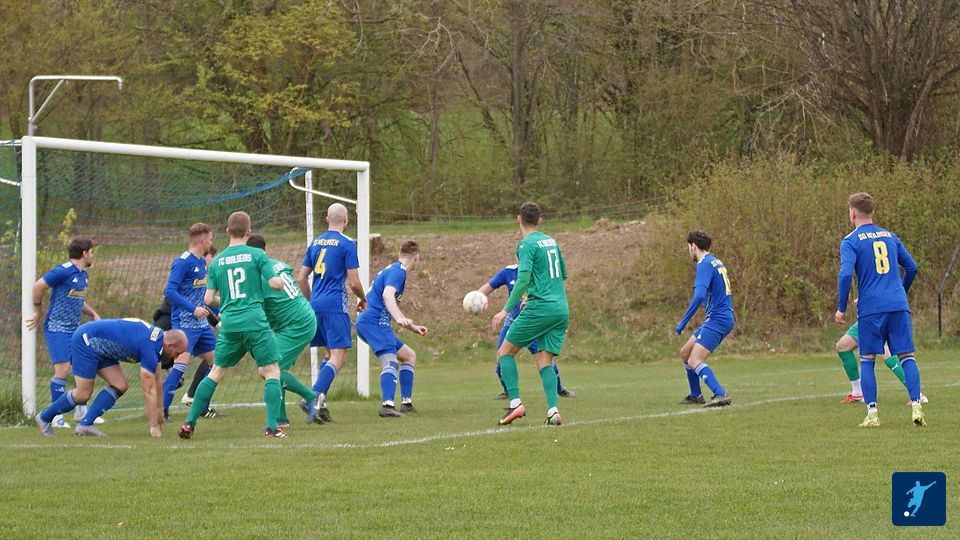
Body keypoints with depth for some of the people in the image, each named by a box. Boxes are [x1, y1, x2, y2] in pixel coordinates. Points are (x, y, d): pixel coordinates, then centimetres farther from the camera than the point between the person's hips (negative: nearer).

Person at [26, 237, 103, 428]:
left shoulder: (83, 275, 12)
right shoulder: (64, 271, -15)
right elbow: (38, 286, -13)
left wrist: (94, 314, 13)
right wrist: (37, 312, -5)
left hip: (74, 329, 9)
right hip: (57, 328, -9)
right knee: (63, 369, -14)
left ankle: (81, 410, 21)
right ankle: (55, 416, -5)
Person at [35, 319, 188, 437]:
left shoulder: (159, 337, 3)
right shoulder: (150, 348, -26)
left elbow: (156, 380, 16)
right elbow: (149, 391, -23)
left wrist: (159, 411, 22)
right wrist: (154, 427, -18)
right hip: (86, 341, -9)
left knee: (119, 386, -1)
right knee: (83, 395, -6)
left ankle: (85, 423, -3)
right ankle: (45, 418, 13)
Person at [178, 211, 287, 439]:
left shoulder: (217, 262, 9)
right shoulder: (256, 255, -2)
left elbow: (208, 299, 8)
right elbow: (276, 283, -7)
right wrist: (281, 279, 16)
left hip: (229, 324, 4)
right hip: (255, 322, -4)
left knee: (216, 372, 15)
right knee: (272, 371, 5)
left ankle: (189, 423, 12)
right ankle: (272, 427, -7)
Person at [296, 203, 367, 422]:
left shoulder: (315, 243, 13)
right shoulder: (346, 244, -6)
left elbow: (301, 278, 15)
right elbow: (353, 282, -8)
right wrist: (363, 299, 11)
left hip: (316, 305, 7)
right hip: (335, 305, -7)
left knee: (330, 354, 18)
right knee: (338, 357, -8)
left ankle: (320, 401, 10)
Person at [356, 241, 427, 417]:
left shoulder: (394, 269, 26)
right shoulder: (398, 271, -6)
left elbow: (393, 309, 37)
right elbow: (387, 294, -27)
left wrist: (412, 327, 41)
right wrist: (399, 318, -41)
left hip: (367, 323, 11)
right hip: (374, 322, -11)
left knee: (409, 356, 18)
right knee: (391, 362, -25)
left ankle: (406, 403, 11)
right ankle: (387, 405, -44)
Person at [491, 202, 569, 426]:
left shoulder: (527, 245, -7)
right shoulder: (551, 242, 16)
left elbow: (523, 280, -18)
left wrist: (506, 310, -19)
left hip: (540, 307, -7)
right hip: (561, 309, 7)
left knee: (505, 352, 6)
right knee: (545, 361, 5)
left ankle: (515, 403, -7)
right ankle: (553, 411, -14)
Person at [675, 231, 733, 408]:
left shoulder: (705, 265, -14)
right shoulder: (716, 262, 17)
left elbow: (699, 296, -26)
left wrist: (683, 323, -22)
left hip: (717, 319, -10)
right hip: (723, 317, 10)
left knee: (694, 361, -18)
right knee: (685, 352, 18)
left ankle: (720, 395, -31)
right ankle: (695, 395, 25)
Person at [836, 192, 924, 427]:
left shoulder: (851, 241, -1)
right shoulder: (890, 236, 15)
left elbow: (845, 274, -13)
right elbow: (912, 267, 21)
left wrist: (841, 309, -4)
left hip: (870, 309, -3)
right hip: (899, 306, 3)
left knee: (866, 361, 6)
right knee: (907, 357, 3)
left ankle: (872, 413, -3)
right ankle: (916, 406, -12)